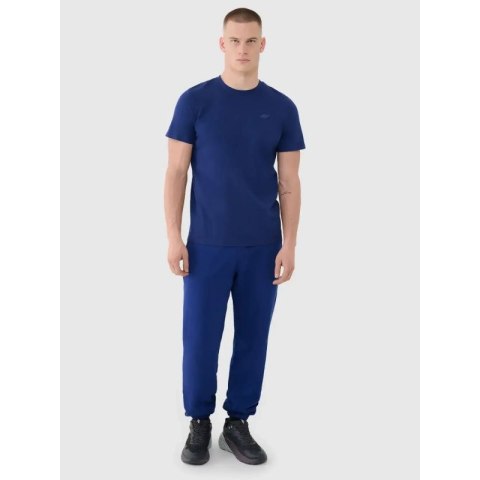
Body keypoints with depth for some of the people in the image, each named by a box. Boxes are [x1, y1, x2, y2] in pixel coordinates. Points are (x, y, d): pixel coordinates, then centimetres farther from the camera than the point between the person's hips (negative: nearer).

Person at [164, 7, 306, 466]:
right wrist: (173, 236, -9)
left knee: (253, 338, 9)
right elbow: (176, 171, -3)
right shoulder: (195, 100, -2)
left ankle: (238, 424, 25)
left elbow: (289, 182, 3)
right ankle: (199, 423, 23)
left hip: (262, 246, 2)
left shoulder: (281, 108, 3)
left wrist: (289, 244, -4)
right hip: (208, 244, -2)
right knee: (200, 338, 5)